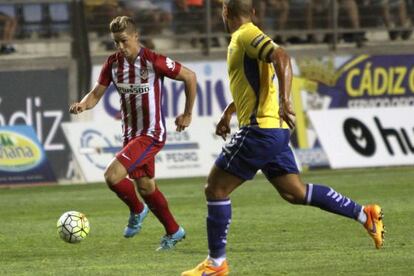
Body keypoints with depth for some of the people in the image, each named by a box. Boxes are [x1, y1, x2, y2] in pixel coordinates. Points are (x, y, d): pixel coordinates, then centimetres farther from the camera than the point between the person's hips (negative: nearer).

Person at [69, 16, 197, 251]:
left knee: (113, 175, -21)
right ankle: (174, 232, 32)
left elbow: (190, 77, -6)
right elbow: (97, 93, 4)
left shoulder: (154, 61, -16)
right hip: (130, 133, 7)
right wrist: (82, 105, -19)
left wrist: (188, 114, 0)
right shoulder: (113, 63, 0)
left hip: (152, 134, -7)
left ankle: (137, 210, 6)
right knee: (146, 188, 14)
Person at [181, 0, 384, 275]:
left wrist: (284, 101, -36)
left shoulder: (246, 35, -11)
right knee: (295, 192, 11)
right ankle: (365, 214, 11)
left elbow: (281, 57, -28)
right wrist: (228, 113, 40)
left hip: (259, 129, -10)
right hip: (274, 130, 10)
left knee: (216, 189, -4)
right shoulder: (245, 38, 19)